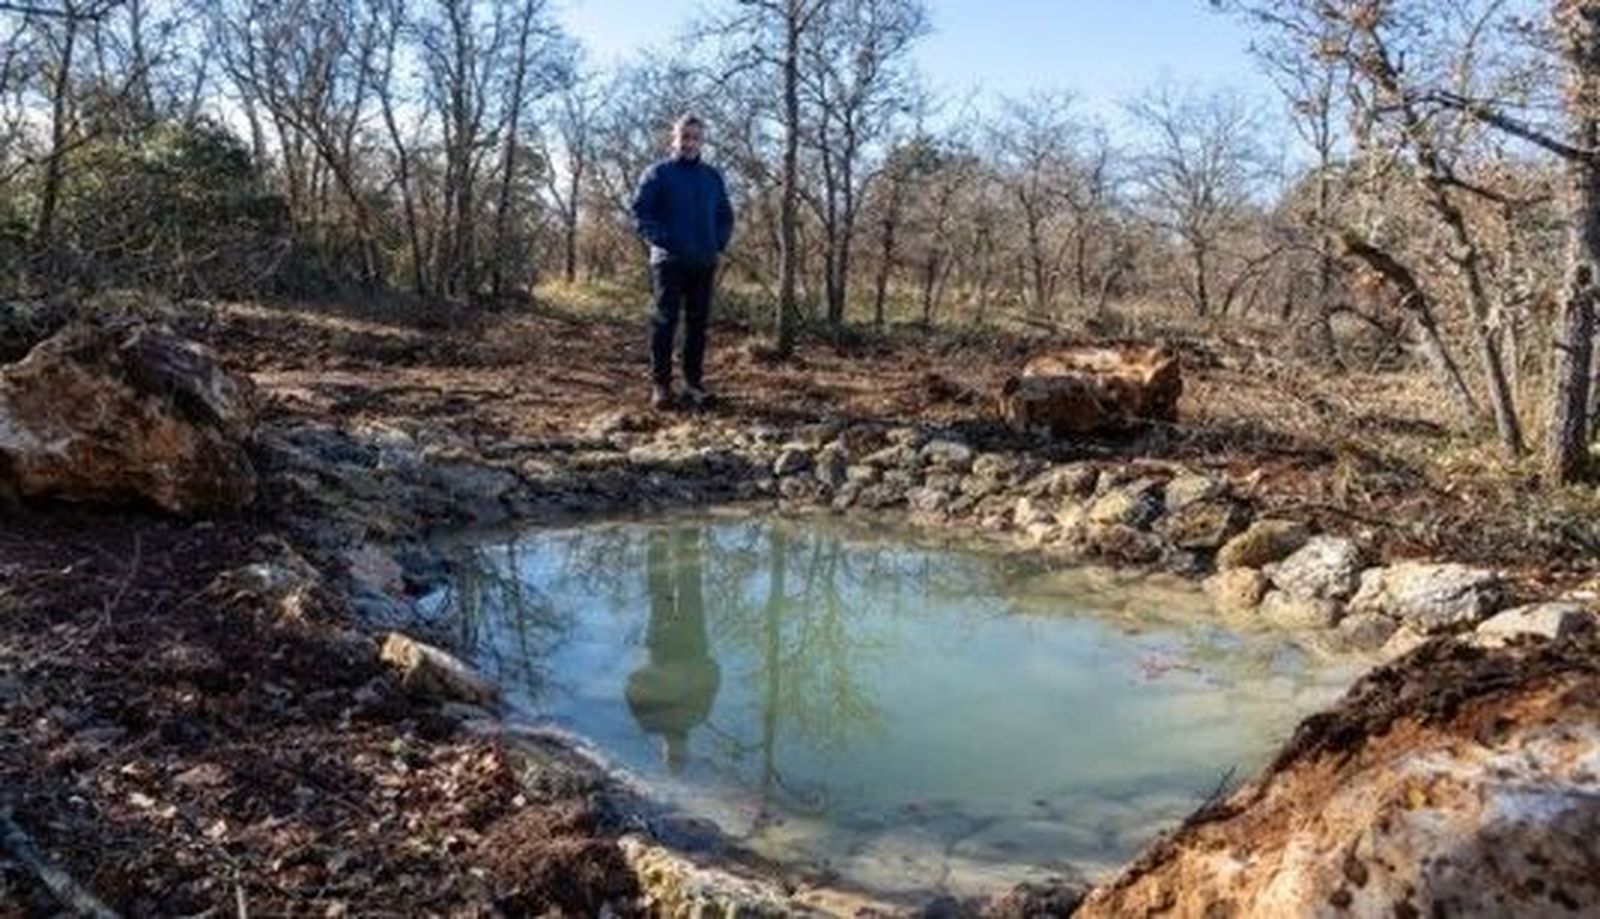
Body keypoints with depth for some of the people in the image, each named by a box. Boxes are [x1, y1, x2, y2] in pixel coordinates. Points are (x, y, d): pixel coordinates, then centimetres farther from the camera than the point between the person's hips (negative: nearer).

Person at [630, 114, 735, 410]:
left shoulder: (712, 176, 13)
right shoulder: (658, 173, 0)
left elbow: (726, 215, 18)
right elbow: (641, 210, -4)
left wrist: (719, 242, 4)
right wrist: (659, 239, -12)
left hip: (704, 262, 4)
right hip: (669, 260, -4)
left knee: (698, 322, 7)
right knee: (666, 321, -5)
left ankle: (694, 382, 14)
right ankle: (660, 384, 0)